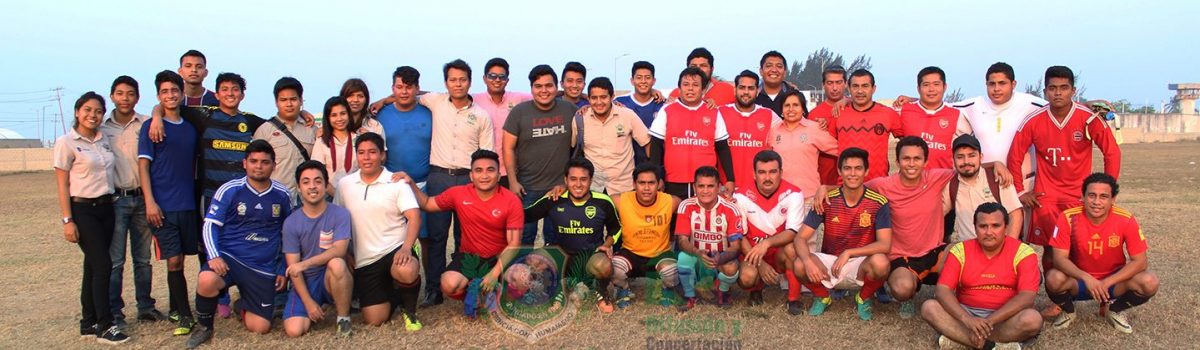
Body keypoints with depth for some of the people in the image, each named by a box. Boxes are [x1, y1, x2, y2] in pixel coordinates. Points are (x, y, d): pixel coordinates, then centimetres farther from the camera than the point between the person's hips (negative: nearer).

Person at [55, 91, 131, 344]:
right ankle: (104, 326, -3)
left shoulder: (104, 140, 10)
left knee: (93, 266, 9)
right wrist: (67, 221, -11)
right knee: (103, 265, -9)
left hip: (106, 208, 5)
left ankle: (89, 323, 16)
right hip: (82, 210, -5)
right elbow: (62, 185, -7)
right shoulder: (66, 143, -6)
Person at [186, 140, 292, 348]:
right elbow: (210, 225, -4)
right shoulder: (229, 190, -4)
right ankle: (204, 327, -5)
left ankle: (243, 306, 35)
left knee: (260, 328, -3)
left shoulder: (282, 195, 3)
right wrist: (214, 256, -21)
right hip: (229, 256, -2)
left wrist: (283, 271, 11)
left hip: (264, 268, 2)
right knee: (206, 281, -37)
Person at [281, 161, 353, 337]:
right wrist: (308, 302, -13)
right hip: (305, 282, 2)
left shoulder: (340, 214, -8)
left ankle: (343, 318, -16)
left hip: (332, 279, -2)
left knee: (336, 263, -36)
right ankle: (313, 312, 17)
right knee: (294, 330, -20)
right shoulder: (291, 223, -3)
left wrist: (305, 264, -31)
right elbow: (293, 267, -5)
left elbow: (339, 250, -21)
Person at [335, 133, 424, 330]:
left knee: (407, 272, -39)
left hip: (395, 249, -3)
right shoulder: (344, 185, 6)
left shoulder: (397, 183, -4)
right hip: (364, 260, 3)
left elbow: (414, 217, -14)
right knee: (375, 320, -3)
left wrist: (406, 247, -31)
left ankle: (409, 309, -6)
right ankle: (391, 295, 32)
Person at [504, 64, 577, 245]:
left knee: (555, 237, 14)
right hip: (527, 188, -2)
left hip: (560, 186, 2)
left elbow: (576, 143, 11)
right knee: (525, 236, 7)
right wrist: (512, 181, -8)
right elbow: (508, 148, -4)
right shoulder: (519, 112, -6)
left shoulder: (569, 109, 0)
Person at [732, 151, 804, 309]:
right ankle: (757, 289, 11)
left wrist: (767, 243, -40)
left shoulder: (793, 195, -15)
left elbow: (793, 232, -22)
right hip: (752, 252, 0)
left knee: (791, 248, -35)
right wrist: (760, 264, -19)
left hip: (780, 253, 0)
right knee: (747, 277, -31)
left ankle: (794, 299, -13)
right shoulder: (742, 196, -12)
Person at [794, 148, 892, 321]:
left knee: (880, 263, -35)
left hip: (860, 265, -1)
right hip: (829, 263, 1)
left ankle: (863, 299, 0)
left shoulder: (879, 203, -12)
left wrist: (848, 253, -28)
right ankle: (822, 296, 6)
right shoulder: (826, 200, -9)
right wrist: (808, 261, -33)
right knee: (799, 265, -30)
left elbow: (884, 245, -19)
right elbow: (801, 238, -12)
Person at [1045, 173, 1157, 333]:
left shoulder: (1126, 220, -17)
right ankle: (1068, 311, 3)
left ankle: (1116, 310, 7)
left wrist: (1107, 283, -24)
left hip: (1113, 280, 1)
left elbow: (1140, 261, -15)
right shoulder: (1068, 218, -19)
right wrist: (1086, 278, -36)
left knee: (1150, 283, -26)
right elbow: (1060, 258, -20)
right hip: (1078, 280, -1)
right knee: (1054, 278, -33)